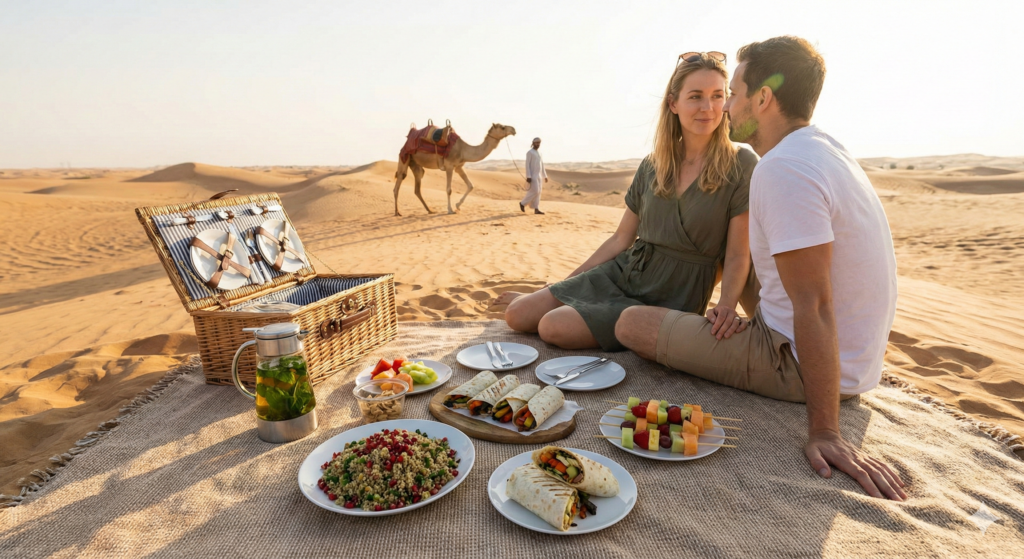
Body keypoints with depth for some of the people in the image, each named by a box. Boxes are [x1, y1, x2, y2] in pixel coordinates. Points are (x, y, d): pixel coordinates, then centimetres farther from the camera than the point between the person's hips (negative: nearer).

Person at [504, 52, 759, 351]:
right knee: (517, 314, -5)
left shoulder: (742, 166, -9)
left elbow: (738, 256, -9)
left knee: (554, 327, -22)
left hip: (672, 298, -4)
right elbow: (621, 240, 9)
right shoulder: (652, 166, 5)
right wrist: (562, 285, 9)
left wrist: (727, 304, -29)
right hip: (623, 272, 5)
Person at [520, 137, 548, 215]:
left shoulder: (539, 153, 17)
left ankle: (536, 209, 1)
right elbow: (527, 165, -15)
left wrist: (545, 176, 16)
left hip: (538, 176, 8)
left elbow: (542, 165, 20)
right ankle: (523, 203, 4)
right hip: (532, 176, -8)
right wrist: (528, 176, -22)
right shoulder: (529, 152, -9)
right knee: (534, 192, -13)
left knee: (538, 192, 2)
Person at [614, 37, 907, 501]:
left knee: (631, 323, -11)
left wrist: (825, 432, -26)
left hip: (794, 363, -10)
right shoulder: (823, 148, 8)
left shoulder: (783, 168, -25)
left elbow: (813, 306, -29)